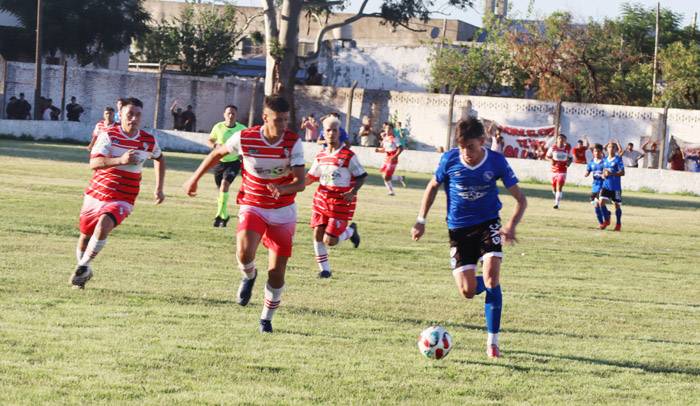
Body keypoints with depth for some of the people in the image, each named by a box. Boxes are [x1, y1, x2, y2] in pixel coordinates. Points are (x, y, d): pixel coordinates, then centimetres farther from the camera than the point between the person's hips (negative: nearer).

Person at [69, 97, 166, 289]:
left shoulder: (149, 142, -1)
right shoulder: (108, 135, -9)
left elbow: (160, 159, 23)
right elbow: (94, 163, -22)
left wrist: (159, 189, 19)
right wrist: (120, 160, -36)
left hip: (122, 200, -1)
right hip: (95, 194, 1)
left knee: (104, 225, -30)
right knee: (85, 236, 13)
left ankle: (83, 266, -14)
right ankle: (84, 272, 40)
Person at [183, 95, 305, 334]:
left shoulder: (293, 142, -15)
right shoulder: (244, 138, -14)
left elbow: (300, 182, -19)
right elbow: (217, 154, 6)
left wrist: (283, 189, -41)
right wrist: (195, 178, 13)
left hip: (283, 211, 1)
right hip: (252, 206, -1)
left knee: (277, 272, -1)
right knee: (244, 253, -29)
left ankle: (267, 318, 22)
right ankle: (249, 277, 8)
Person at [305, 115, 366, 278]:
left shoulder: (348, 155, -9)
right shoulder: (321, 155, 8)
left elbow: (361, 176, -5)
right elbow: (312, 177, 16)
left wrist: (353, 192, -20)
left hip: (341, 202, -5)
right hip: (322, 198, 5)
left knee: (329, 240, -8)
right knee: (317, 234, -3)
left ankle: (351, 231, 23)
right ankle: (324, 269, 13)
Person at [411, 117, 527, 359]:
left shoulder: (496, 162, -13)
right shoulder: (449, 160, -11)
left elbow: (520, 199, -7)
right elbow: (433, 186, 8)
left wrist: (511, 226, -25)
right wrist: (421, 220, 1)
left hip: (488, 223, -1)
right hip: (459, 229, 1)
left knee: (491, 274, -22)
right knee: (468, 292, -9)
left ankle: (493, 341, -13)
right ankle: (491, 286, 32)